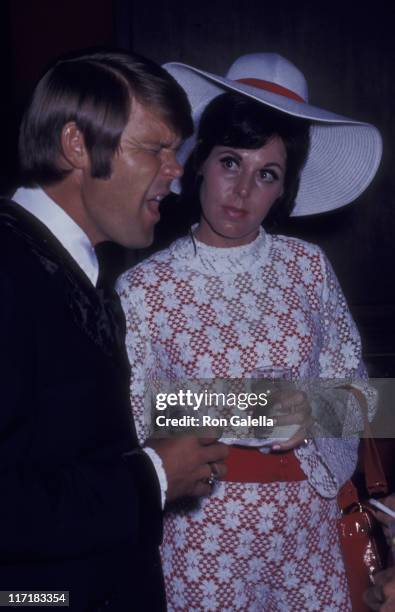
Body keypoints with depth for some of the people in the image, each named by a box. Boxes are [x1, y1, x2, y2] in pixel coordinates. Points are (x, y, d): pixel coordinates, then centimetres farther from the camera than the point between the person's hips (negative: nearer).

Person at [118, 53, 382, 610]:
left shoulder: (308, 265, -2)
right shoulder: (144, 288, -9)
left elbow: (357, 388, 5)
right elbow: (133, 436, -5)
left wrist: (317, 411, -16)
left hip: (309, 522, 3)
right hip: (204, 530, -2)